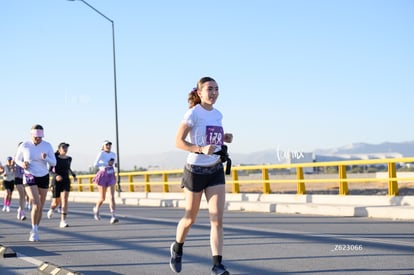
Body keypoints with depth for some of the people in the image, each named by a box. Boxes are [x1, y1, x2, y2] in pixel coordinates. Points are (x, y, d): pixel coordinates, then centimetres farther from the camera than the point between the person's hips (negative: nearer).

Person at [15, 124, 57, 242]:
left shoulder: (47, 146, -8)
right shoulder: (24, 146, -11)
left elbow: (53, 163, -7)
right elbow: (17, 159, 5)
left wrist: (45, 158, -28)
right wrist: (22, 164, -18)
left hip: (44, 178, 3)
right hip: (30, 178, -3)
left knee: (40, 207, 9)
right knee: (36, 205, -20)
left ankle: (34, 232, 26)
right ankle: (34, 230, -3)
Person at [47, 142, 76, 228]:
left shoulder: (69, 159, 6)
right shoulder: (55, 158, -5)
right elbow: (51, 170, -6)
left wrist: (73, 175, 11)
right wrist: (56, 175, -25)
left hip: (66, 181, 2)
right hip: (56, 182, -2)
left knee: (65, 201, -15)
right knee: (56, 202, 7)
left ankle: (63, 221, -17)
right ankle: (51, 209, 45)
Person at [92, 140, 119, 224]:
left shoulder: (113, 154, 6)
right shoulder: (101, 153, -13)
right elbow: (95, 164, -25)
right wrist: (107, 164, -27)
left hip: (111, 177, 4)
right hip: (102, 176, -4)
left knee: (112, 197, -12)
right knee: (102, 198, 6)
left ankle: (113, 217, -18)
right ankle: (96, 209, 39)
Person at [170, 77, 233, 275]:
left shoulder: (218, 115, 8)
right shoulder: (193, 113, -11)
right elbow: (178, 141, -15)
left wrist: (224, 138, 4)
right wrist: (201, 149, -29)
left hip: (216, 170, 5)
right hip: (196, 169, -5)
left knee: (217, 219, -7)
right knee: (190, 219, 9)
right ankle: (177, 248, 37)